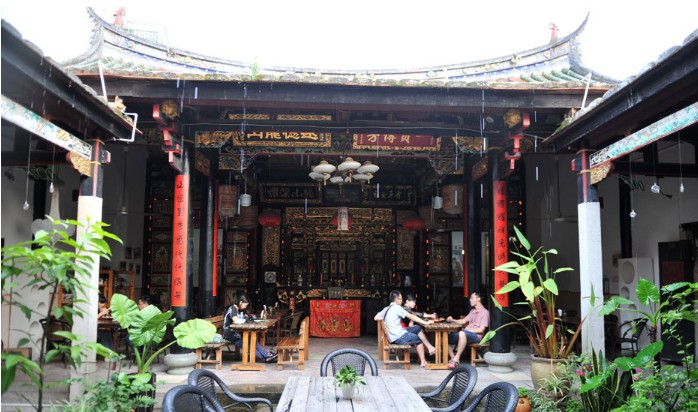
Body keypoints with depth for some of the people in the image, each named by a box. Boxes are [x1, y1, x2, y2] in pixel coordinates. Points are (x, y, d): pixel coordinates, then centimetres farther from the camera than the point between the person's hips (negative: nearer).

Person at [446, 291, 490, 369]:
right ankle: (453, 358, -15)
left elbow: (481, 330, -11)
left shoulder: (485, 312, -3)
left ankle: (456, 359, -35)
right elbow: (463, 321, 21)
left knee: (462, 333, -42)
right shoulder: (472, 311, 23)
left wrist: (467, 330, -14)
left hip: (476, 335, -8)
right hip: (466, 334, 8)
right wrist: (452, 320, 4)